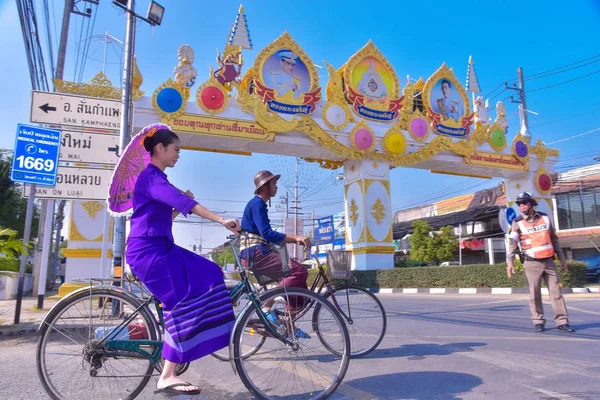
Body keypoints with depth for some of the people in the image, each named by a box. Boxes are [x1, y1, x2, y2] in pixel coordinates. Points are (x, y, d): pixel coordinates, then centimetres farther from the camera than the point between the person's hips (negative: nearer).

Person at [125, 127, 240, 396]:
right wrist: (221, 220, -37)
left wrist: (181, 204, 5)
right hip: (148, 250, -10)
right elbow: (178, 199, -30)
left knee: (206, 276, 6)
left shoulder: (157, 178, 19)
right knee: (184, 302, -15)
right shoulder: (150, 176, -13)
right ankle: (167, 378, -10)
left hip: (160, 248, 10)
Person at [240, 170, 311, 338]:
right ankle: (267, 307, -16)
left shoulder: (259, 204, 23)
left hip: (258, 252, 10)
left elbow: (268, 236, 22)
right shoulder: (257, 203, -9)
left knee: (293, 276, 9)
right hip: (255, 253, -10)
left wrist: (295, 239, 15)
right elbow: (267, 234, -22)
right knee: (299, 271, -19)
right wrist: (296, 237, -25)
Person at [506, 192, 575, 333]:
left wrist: (562, 258, 14)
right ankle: (538, 322, 11)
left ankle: (562, 321, 10)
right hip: (532, 264, -3)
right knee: (535, 295, 1)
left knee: (556, 292, 4)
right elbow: (512, 243, -8)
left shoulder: (545, 218, 8)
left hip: (549, 262, 3)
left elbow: (554, 239, 15)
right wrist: (510, 261, -19)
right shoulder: (518, 222, -2)